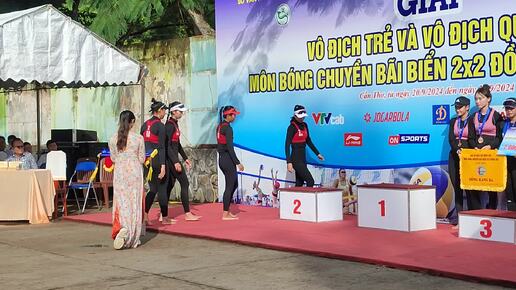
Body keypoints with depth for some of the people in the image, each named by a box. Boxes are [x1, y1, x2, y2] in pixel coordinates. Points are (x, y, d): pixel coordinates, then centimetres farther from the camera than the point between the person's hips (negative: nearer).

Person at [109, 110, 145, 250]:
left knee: (121, 203, 7)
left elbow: (113, 159, 8)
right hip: (135, 172, -1)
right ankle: (133, 239, 10)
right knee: (135, 204, 6)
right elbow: (142, 159, 0)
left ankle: (122, 228, -18)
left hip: (119, 173, 1)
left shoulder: (113, 139, 0)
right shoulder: (138, 138, -7)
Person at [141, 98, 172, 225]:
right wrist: (163, 166, -18)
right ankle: (165, 218, 12)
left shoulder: (145, 124, 9)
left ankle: (144, 215, 3)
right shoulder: (160, 125, -12)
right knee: (162, 188, 4)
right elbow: (161, 147, -16)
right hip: (157, 160, -7)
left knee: (153, 189, 13)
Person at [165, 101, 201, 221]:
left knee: (170, 185, 10)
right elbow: (167, 145, -20)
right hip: (171, 158, -10)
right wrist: (175, 162, -23)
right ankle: (187, 214, -4)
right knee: (184, 183, -7)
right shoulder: (169, 125, -14)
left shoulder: (175, 124, 15)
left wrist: (185, 158, 21)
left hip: (173, 158, 10)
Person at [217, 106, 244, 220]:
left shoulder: (219, 126, 12)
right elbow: (230, 147, -20)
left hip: (222, 159, 10)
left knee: (234, 184, 18)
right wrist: (238, 163, -18)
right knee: (230, 186, -1)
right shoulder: (227, 128, -16)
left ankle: (227, 211, 20)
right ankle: (225, 214, 4)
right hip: (228, 159, -10)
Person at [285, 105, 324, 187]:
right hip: (296, 159, -8)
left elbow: (308, 141, 22)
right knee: (310, 181, -12)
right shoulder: (292, 127, -13)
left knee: (300, 184, 9)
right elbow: (287, 145, -19)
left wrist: (317, 153, 22)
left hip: (303, 158, 8)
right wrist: (289, 162, -26)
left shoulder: (304, 125, 9)